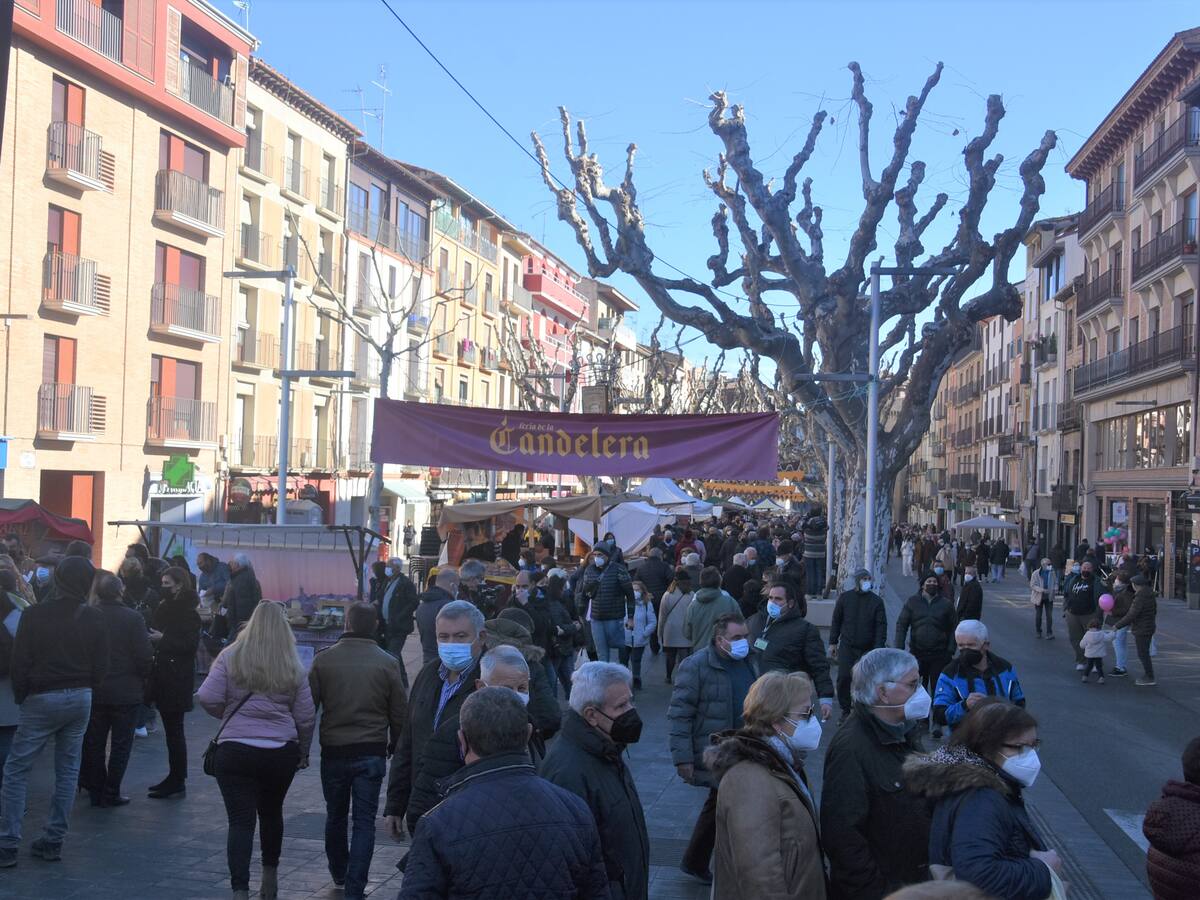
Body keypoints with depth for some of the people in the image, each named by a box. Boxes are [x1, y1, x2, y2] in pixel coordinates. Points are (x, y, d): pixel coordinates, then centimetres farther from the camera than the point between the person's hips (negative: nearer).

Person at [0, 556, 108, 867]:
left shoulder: (34, 615, -10)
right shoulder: (94, 619, -2)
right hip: (81, 699, 3)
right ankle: (53, 841, 13)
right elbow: (101, 666, 1)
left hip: (42, 700, -3)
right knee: (68, 769, 10)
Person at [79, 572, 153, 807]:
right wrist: (142, 677, 5)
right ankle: (111, 794, 7)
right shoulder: (133, 618, -14)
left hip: (94, 690, 3)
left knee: (94, 743, 14)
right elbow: (144, 656, -14)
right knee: (121, 743, 7)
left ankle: (95, 791, 19)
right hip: (126, 691, -3)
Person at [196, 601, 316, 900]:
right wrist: (303, 753, 17)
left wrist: (228, 715, 10)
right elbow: (306, 716, 3)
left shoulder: (231, 657, -4)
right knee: (271, 813, 22)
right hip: (282, 752, 3)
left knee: (241, 821, -2)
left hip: (236, 750, -2)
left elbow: (207, 698, -10)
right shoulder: (293, 667, 2)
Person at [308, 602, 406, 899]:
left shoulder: (323, 660, -5)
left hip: (333, 751, 1)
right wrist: (394, 745, 17)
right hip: (372, 753, -1)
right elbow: (400, 713, 0)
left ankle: (339, 875, 38)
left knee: (335, 816, 20)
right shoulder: (388, 663, -6)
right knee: (364, 822, 5)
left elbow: (308, 707, -1)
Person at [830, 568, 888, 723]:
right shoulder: (844, 597, 4)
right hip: (847, 646, 0)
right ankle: (846, 709, 7)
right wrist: (833, 643, 8)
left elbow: (881, 626, -2)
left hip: (868, 649, 0)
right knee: (844, 677, -8)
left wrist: (878, 648, -10)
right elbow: (836, 621, 10)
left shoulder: (876, 601, 1)